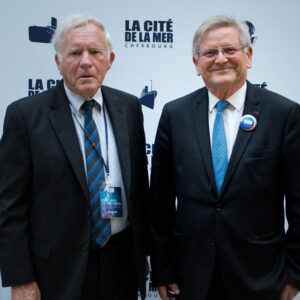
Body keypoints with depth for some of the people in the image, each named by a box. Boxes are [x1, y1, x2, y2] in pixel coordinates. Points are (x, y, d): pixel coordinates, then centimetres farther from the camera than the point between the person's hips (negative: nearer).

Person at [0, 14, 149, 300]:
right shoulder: (25, 114, -10)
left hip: (122, 265, 3)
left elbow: (140, 182, 7)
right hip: (58, 270, -3)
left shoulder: (129, 107, 1)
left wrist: (143, 250, 9)